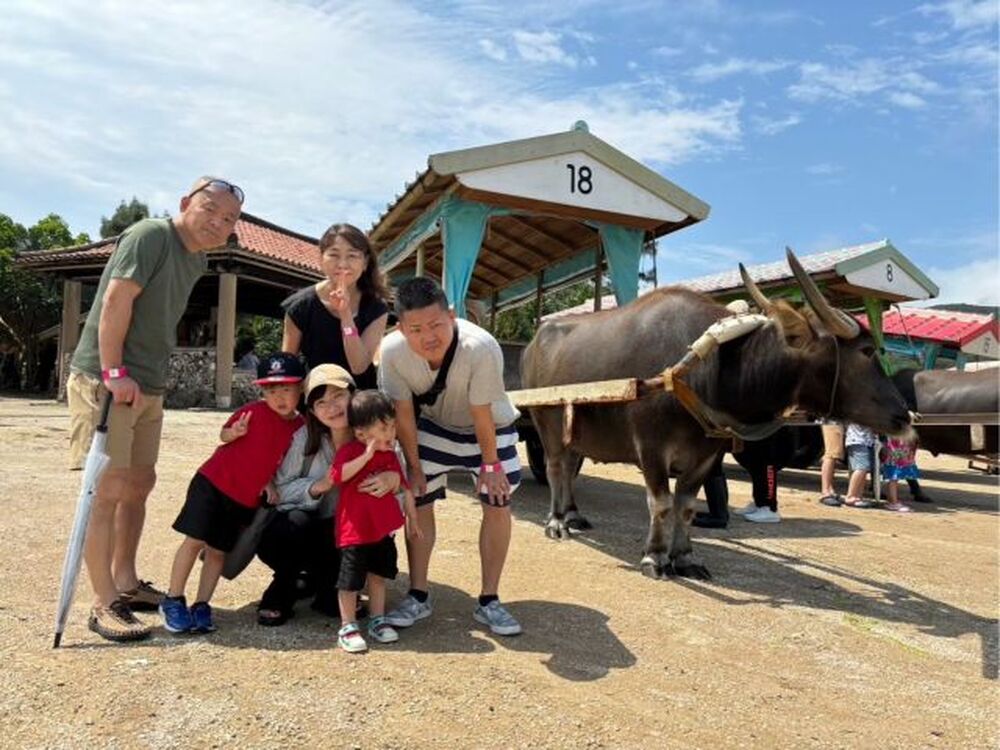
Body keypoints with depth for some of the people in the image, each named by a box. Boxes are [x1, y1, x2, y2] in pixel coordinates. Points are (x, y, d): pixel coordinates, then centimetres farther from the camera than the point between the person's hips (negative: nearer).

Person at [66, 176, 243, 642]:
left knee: (140, 482, 13)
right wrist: (114, 372, -23)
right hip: (104, 380, -9)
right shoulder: (151, 235, -11)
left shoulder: (197, 260, 14)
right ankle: (104, 605, -1)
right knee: (109, 488, -8)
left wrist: (155, 381, 12)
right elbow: (116, 300, -19)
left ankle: (125, 582, 26)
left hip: (147, 388, 9)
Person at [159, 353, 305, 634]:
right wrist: (234, 432, -20)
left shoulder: (299, 426, 0)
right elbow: (223, 434, 2)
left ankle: (201, 607, 18)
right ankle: (173, 601, 14)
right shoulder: (254, 411, -11)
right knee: (195, 540, -1)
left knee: (218, 550, 8)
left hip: (246, 499, 3)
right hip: (213, 483, -3)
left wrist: (269, 484, -2)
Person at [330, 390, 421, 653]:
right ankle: (348, 628, 16)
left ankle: (377, 621, 30)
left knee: (378, 575, 17)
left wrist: (412, 519, 15)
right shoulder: (349, 451, -15)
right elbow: (337, 475, -33)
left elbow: (404, 487, 12)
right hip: (355, 531, -6)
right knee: (350, 581, 3)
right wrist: (367, 455, -36)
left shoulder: (390, 454, 4)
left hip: (384, 529, 6)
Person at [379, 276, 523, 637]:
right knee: (419, 502, 1)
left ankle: (489, 601, 11)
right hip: (432, 426, 2)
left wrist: (491, 464, -14)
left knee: (498, 505, -5)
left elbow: (481, 413, -27)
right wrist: (414, 466, -9)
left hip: (489, 428, -2)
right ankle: (417, 597, 17)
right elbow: (403, 411, -17)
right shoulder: (392, 350, -30)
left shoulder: (480, 347, -40)